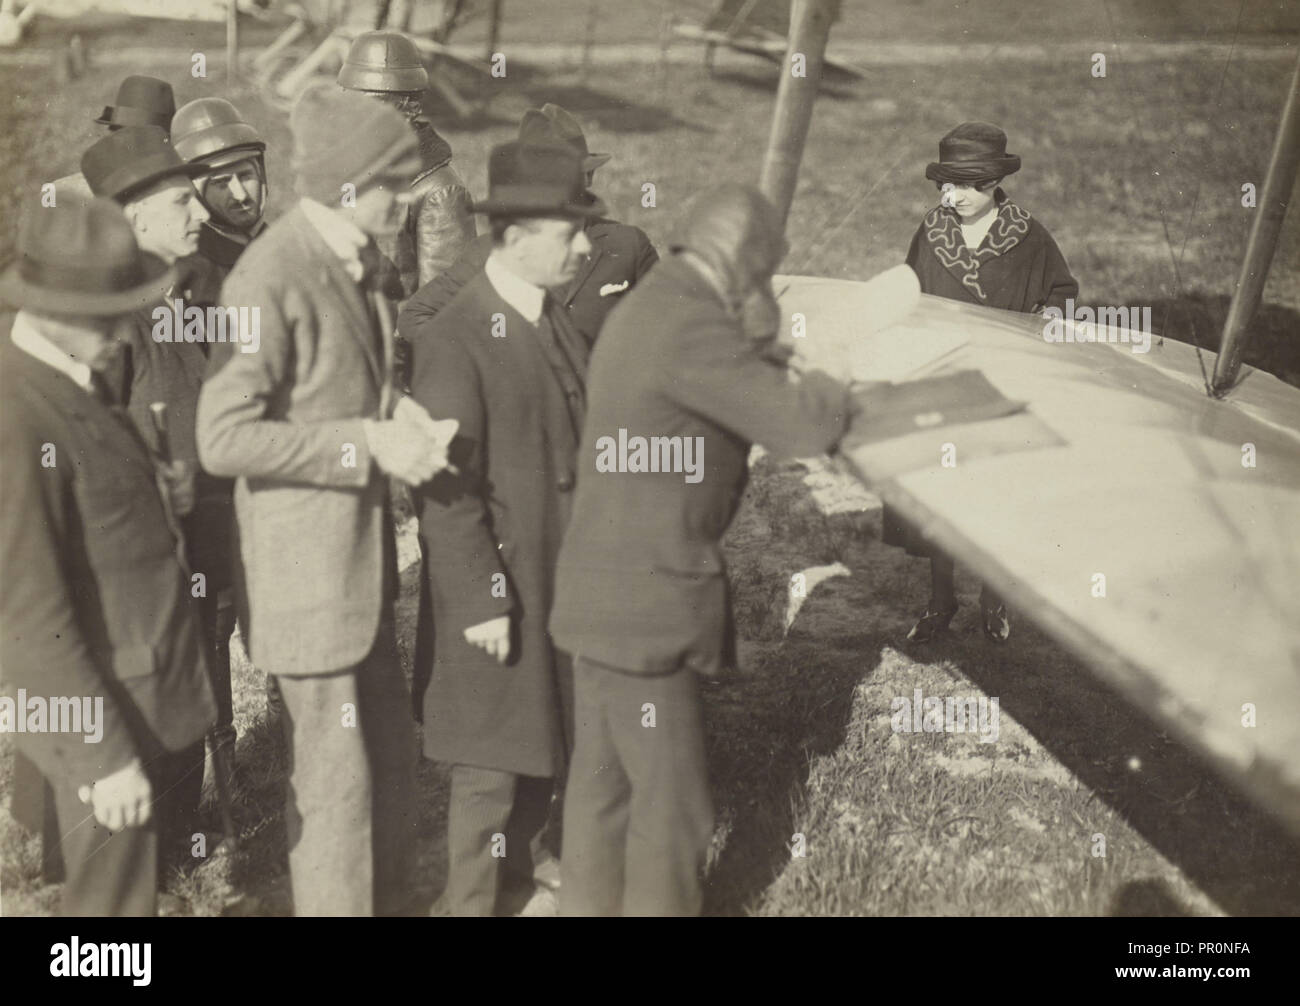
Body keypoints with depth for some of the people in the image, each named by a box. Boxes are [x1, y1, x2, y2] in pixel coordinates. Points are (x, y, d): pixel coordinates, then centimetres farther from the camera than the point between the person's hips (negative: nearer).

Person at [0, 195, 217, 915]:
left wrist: (159, 499, 2)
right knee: (113, 898, 5)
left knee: (141, 874, 22)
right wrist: (105, 755, -20)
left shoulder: (80, 379, 5)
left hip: (153, 694, 9)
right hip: (100, 712, -9)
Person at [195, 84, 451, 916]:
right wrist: (365, 444, -23)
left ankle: (390, 900, 36)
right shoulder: (270, 280, -21)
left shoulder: (357, 260, 6)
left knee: (393, 758, 18)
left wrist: (397, 417, 0)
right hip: (304, 569, -9)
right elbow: (224, 439, -23)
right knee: (334, 776, 4)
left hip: (365, 555, 9)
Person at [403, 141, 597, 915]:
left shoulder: (560, 319, 2)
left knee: (549, 727, 21)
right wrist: (482, 602, -18)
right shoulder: (455, 342, -20)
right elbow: (448, 492, -19)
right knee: (493, 754, 5)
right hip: (500, 580, -7)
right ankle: (472, 895, 22)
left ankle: (525, 852, 42)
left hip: (567, 569, 7)